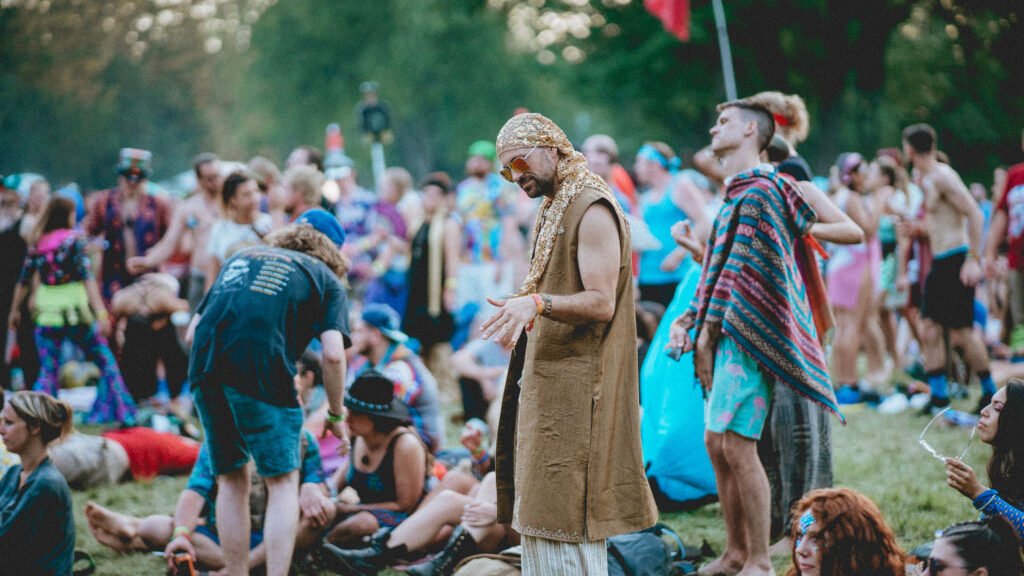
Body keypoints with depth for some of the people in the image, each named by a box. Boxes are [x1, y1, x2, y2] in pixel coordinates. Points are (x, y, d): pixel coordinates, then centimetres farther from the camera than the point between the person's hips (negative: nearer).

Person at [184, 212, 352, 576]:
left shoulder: (241, 257, 30)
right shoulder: (325, 279, 16)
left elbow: (193, 330, 24)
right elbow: (333, 353, 0)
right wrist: (336, 415, 12)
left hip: (204, 369, 5)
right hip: (263, 372, -5)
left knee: (231, 480, 18)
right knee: (283, 482, 6)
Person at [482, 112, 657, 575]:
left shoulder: (592, 210, -13)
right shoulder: (553, 211, 17)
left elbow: (602, 302, -22)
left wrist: (537, 303, -34)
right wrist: (521, 313, 9)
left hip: (576, 385, -10)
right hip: (545, 380, 10)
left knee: (566, 520, -9)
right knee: (539, 515, 11)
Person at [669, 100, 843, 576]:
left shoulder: (759, 192, -11)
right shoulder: (738, 193, 20)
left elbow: (750, 272, -16)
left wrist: (710, 328, -13)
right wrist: (690, 318, 11)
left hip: (749, 336, -10)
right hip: (727, 334, 10)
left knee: (735, 443, -12)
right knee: (717, 443, 10)